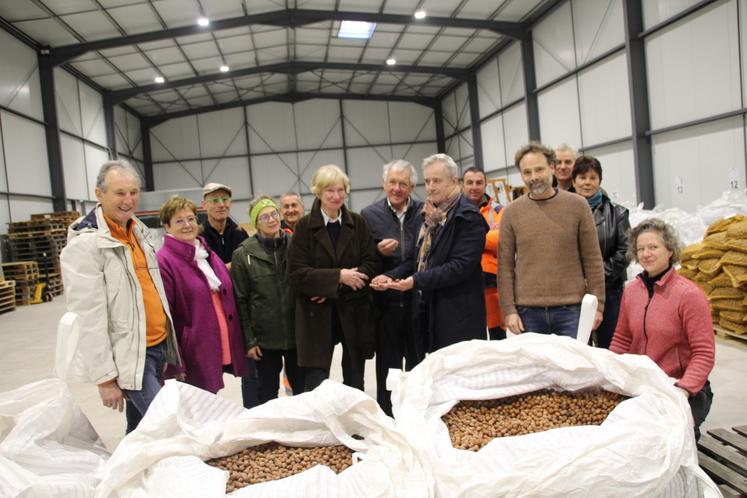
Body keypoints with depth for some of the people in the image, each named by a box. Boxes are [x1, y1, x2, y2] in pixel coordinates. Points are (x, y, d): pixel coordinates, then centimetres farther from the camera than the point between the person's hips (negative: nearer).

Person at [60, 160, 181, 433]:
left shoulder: (139, 231, 10)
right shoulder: (85, 244, -15)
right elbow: (88, 318, -18)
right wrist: (104, 377, -17)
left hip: (159, 346, 8)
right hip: (129, 356, -7)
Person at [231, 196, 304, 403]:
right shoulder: (243, 254, -4)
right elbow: (240, 300, -4)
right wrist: (249, 339, -6)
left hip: (297, 333, 2)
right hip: (265, 337, -1)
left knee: (303, 388, 14)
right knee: (268, 393, 13)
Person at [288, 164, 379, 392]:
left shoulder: (358, 223, 4)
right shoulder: (305, 226, -2)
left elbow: (371, 264, -1)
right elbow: (297, 273, -8)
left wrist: (335, 288, -14)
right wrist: (338, 276, -19)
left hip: (355, 312, 2)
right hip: (318, 314, -2)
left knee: (355, 382, 13)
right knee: (316, 383, -1)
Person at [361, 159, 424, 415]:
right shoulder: (369, 215, 1)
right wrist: (378, 252, -14)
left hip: (418, 300, 0)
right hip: (386, 301, 0)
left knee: (419, 365, 14)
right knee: (388, 366, 11)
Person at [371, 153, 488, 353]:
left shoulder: (468, 217, -12)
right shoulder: (430, 214, 14)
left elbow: (460, 266, -21)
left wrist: (417, 280, -26)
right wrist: (391, 276, 1)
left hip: (458, 316, -7)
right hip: (429, 311, 8)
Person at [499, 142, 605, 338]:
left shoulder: (577, 205, 1)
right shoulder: (511, 212, 2)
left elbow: (592, 260, 2)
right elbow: (505, 265, 2)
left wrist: (597, 304, -1)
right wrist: (509, 310, -3)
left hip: (572, 309, 0)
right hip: (528, 311, 1)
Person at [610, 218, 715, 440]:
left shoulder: (689, 294, -12)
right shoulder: (630, 290, 5)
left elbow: (704, 353, -13)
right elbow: (621, 340, 14)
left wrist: (684, 390, -25)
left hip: (685, 390, -5)